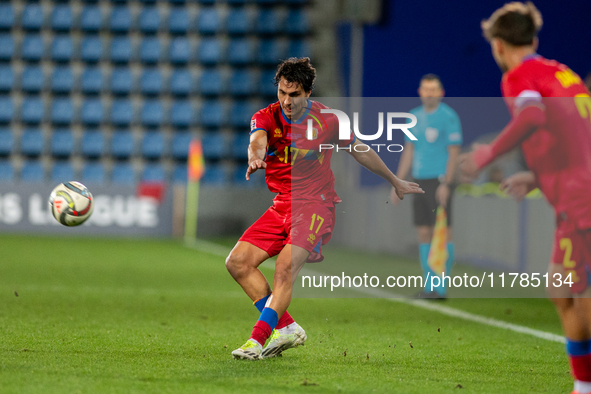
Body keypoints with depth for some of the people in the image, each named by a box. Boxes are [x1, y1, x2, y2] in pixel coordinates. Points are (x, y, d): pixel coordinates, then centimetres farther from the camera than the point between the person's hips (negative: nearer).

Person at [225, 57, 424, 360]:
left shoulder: (327, 120, -5)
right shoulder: (266, 118, -1)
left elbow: (360, 151, 11)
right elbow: (257, 140, -25)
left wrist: (395, 181, 22)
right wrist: (255, 157, -51)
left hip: (315, 206, -5)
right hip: (281, 207, 5)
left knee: (285, 267, -26)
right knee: (237, 262, -6)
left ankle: (258, 339, -28)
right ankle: (287, 328, -4)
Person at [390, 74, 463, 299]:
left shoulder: (448, 117, -6)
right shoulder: (415, 117, 14)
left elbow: (454, 152, -10)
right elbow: (409, 151, 18)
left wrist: (446, 184, -18)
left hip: (440, 181, -7)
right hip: (420, 181, 7)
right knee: (423, 233, 6)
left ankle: (441, 288, -5)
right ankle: (429, 287, 10)